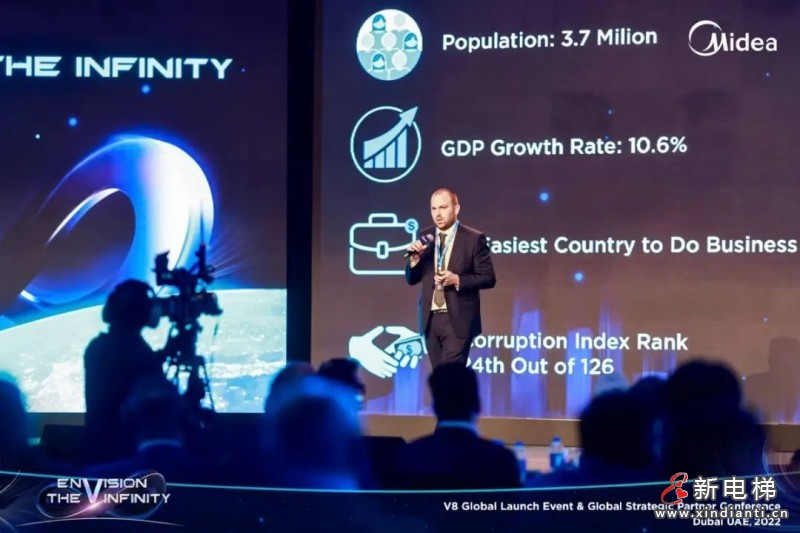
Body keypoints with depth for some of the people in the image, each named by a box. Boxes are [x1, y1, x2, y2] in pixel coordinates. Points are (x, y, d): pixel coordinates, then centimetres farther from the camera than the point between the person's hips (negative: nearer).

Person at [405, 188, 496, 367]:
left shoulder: (474, 239, -3)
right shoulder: (425, 237, 9)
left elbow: (488, 278, -4)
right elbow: (412, 279, 11)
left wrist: (457, 280, -18)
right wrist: (414, 259, -9)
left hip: (458, 320, -5)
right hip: (430, 319, 5)